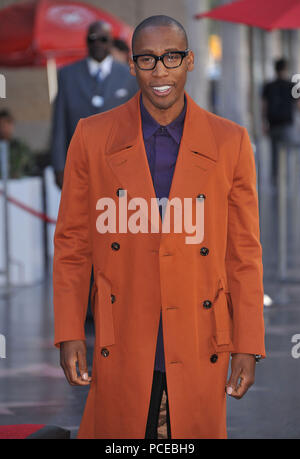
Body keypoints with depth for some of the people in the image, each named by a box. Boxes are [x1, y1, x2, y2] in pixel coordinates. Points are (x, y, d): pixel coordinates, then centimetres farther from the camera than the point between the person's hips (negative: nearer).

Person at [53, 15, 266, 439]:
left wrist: (248, 345, -1)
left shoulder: (230, 142, 1)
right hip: (122, 347, 0)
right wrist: (69, 335, -2)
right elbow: (72, 243, 4)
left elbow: (245, 251, 3)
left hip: (200, 347, 0)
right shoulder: (93, 137, 1)